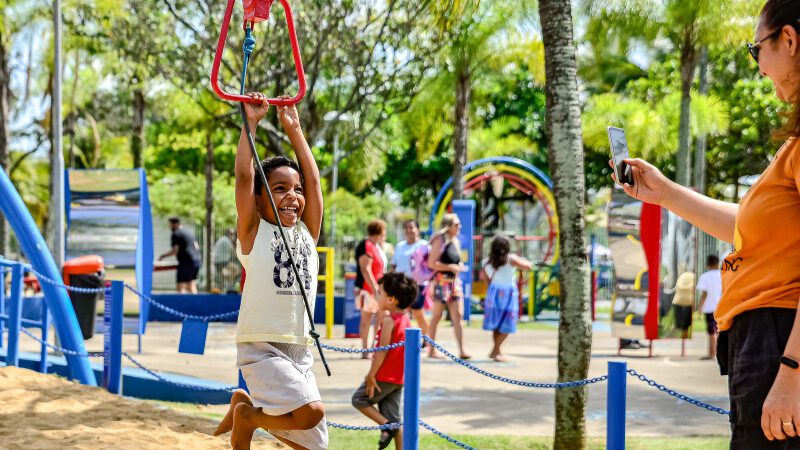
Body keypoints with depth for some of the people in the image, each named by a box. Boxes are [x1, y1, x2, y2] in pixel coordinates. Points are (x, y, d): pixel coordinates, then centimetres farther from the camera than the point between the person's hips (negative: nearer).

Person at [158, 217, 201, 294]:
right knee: (191, 284, 16)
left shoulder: (175, 234, -7)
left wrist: (163, 256, 0)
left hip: (186, 262, -9)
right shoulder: (189, 233, 19)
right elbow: (197, 247, 24)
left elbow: (175, 251, -13)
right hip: (196, 261, 9)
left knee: (181, 287, -8)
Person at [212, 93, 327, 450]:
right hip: (261, 348, -6)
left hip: (300, 351, 6)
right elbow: (244, 177, -9)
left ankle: (244, 402, 29)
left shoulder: (307, 233, 11)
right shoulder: (254, 233, -2)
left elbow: (313, 179, 10)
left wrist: (294, 129, 13)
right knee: (311, 411, -27)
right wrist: (250, 123, -4)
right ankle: (246, 415, 2)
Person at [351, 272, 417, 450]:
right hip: (399, 377, 8)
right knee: (394, 416, 11)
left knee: (359, 399, 7)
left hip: (384, 376, -8)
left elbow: (382, 350, -20)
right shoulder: (405, 319, 10)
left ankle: (387, 425, -5)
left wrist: (371, 375, -17)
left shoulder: (388, 320, -16)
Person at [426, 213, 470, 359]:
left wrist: (460, 267, 6)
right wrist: (451, 267, -17)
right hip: (441, 281, -7)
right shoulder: (439, 241, -9)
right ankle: (431, 350, 8)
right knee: (437, 316, 0)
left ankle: (462, 350, -5)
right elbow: (431, 263, -17)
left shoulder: (455, 242, 15)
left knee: (457, 316, -1)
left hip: (454, 282, 7)